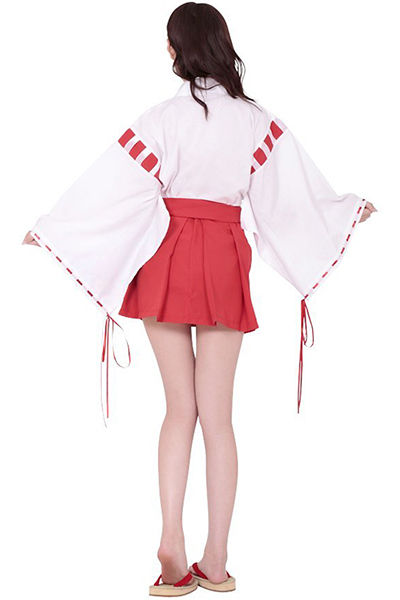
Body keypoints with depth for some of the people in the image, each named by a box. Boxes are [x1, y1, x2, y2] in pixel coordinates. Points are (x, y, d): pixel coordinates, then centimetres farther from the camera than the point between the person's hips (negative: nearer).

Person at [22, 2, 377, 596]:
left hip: (166, 258, -1)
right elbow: (294, 192, 10)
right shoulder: (258, 121, 2)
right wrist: (351, 210, 29)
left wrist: (50, 228, 9)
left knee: (180, 408, 9)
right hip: (226, 263, 1)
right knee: (217, 415, 6)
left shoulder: (164, 118, -4)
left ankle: (172, 543, -4)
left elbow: (109, 186, -4)